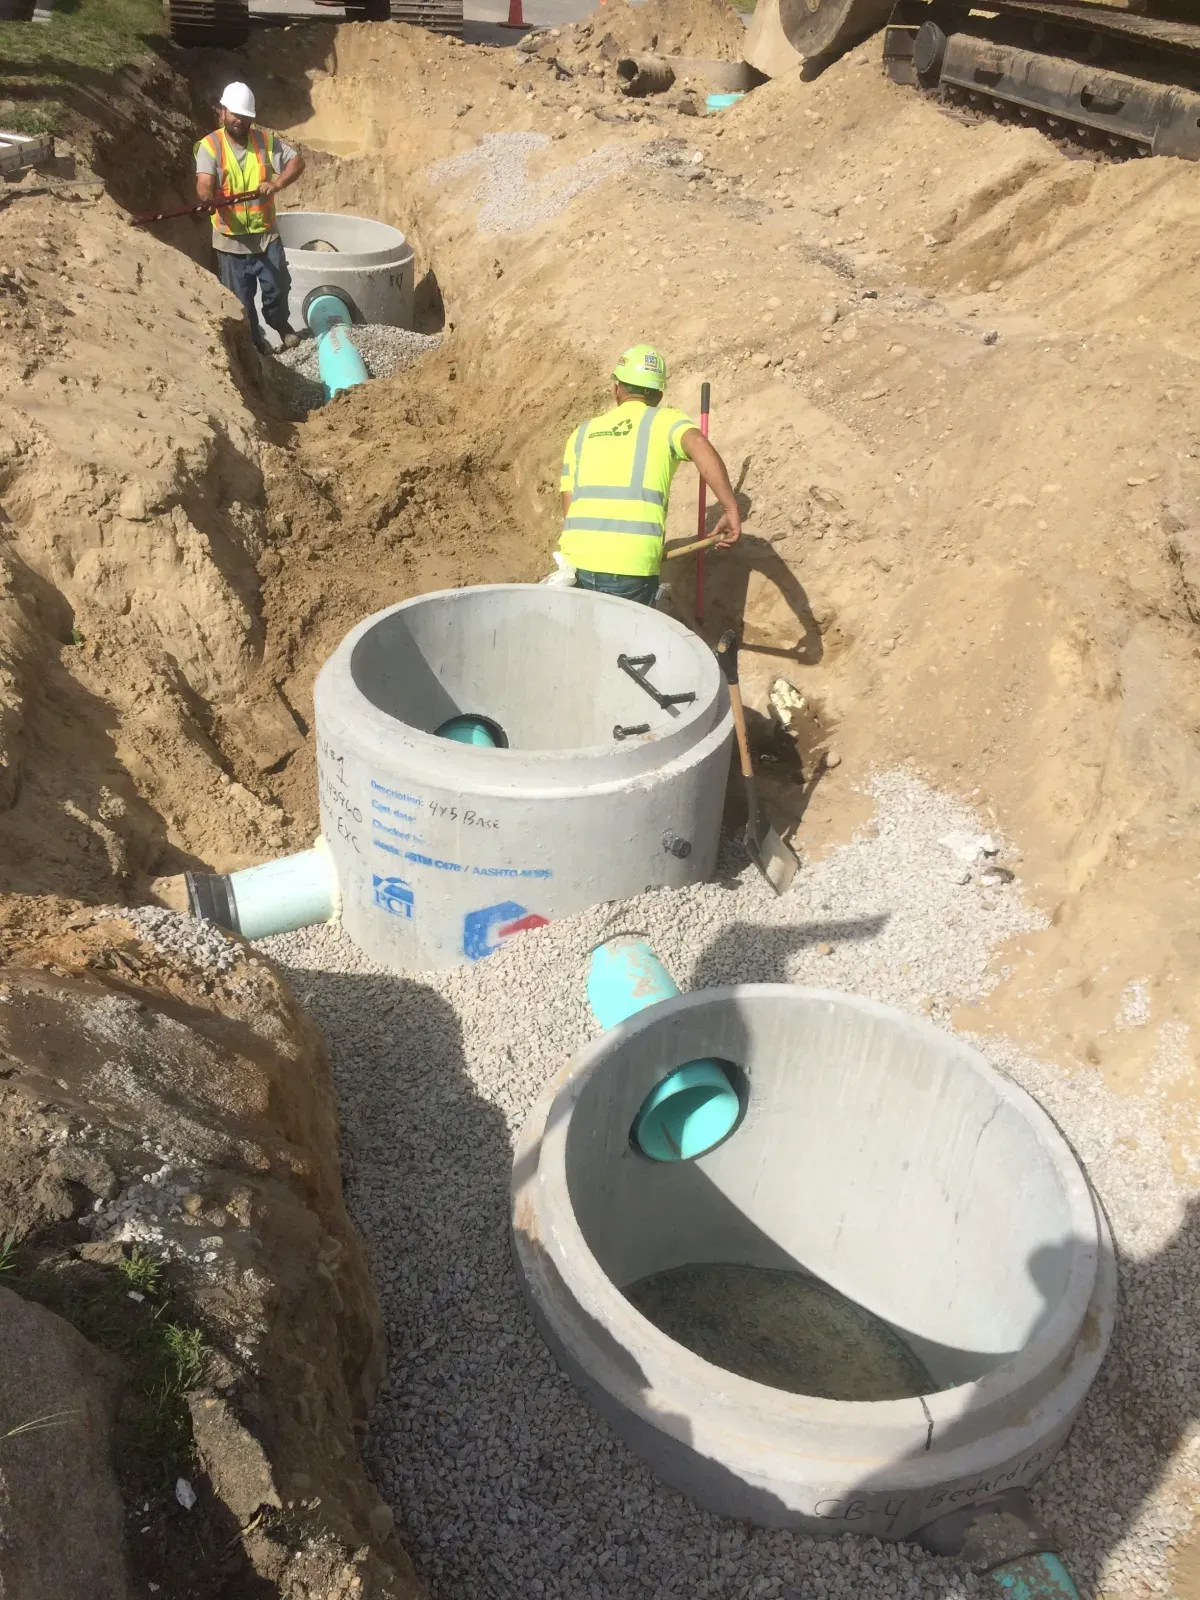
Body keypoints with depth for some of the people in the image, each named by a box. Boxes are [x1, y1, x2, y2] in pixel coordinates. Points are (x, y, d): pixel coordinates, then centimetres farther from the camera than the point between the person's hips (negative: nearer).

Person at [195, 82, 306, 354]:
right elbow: (204, 182, -21)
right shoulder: (210, 146, -9)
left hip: (266, 234, 2)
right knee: (240, 298, 6)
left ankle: (280, 324, 38)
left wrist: (277, 183, -20)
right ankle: (254, 343, 24)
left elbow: (297, 161, -2)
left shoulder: (266, 140, -1)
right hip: (231, 238, -2)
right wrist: (206, 197, -45)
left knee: (277, 286, 8)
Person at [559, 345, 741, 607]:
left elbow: (568, 508, 18)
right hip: (632, 565, -3)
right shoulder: (665, 421, 9)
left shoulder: (583, 433, 21)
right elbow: (698, 444, -13)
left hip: (576, 560, 4)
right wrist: (731, 509, -17)